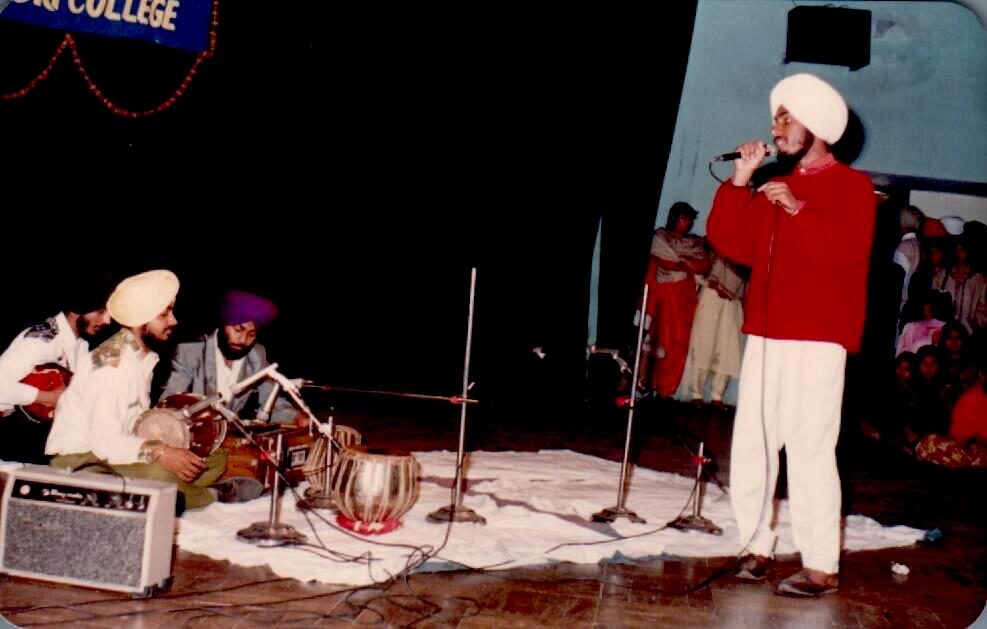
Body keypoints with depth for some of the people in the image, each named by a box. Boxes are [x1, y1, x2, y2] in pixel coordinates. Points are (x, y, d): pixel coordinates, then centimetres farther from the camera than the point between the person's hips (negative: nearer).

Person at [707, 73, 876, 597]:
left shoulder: (851, 185, 1)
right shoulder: (773, 190, 20)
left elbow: (847, 250, -16)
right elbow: (730, 243, 10)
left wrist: (798, 209, -22)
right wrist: (739, 181, 4)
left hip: (816, 342, -7)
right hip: (765, 338, 7)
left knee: (809, 452, -10)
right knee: (750, 447, 5)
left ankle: (821, 567, -5)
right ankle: (756, 546, 15)